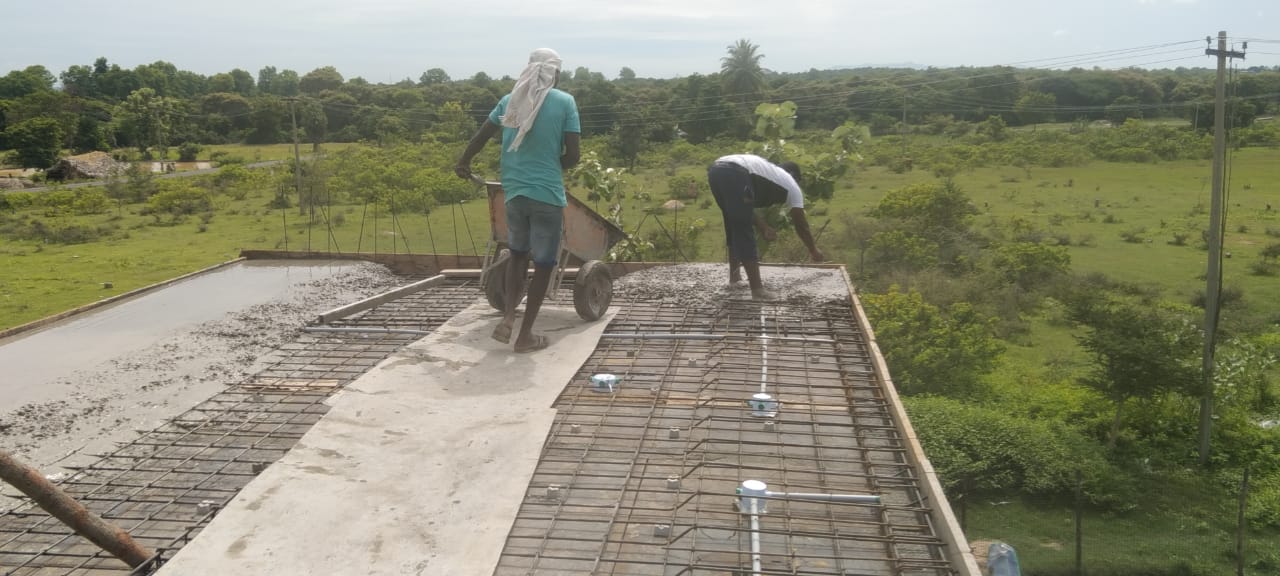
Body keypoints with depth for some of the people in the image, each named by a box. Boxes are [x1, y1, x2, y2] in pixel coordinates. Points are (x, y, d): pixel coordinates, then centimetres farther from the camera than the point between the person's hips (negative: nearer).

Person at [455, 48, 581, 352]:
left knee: (518, 252, 23)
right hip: (548, 193, -4)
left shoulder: (510, 100, 5)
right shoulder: (565, 101, -6)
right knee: (543, 262, 8)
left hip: (514, 191, 4)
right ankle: (526, 334, 11)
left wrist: (463, 163, 33)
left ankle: (507, 317, 8)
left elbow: (480, 136, 16)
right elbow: (572, 156, -9)